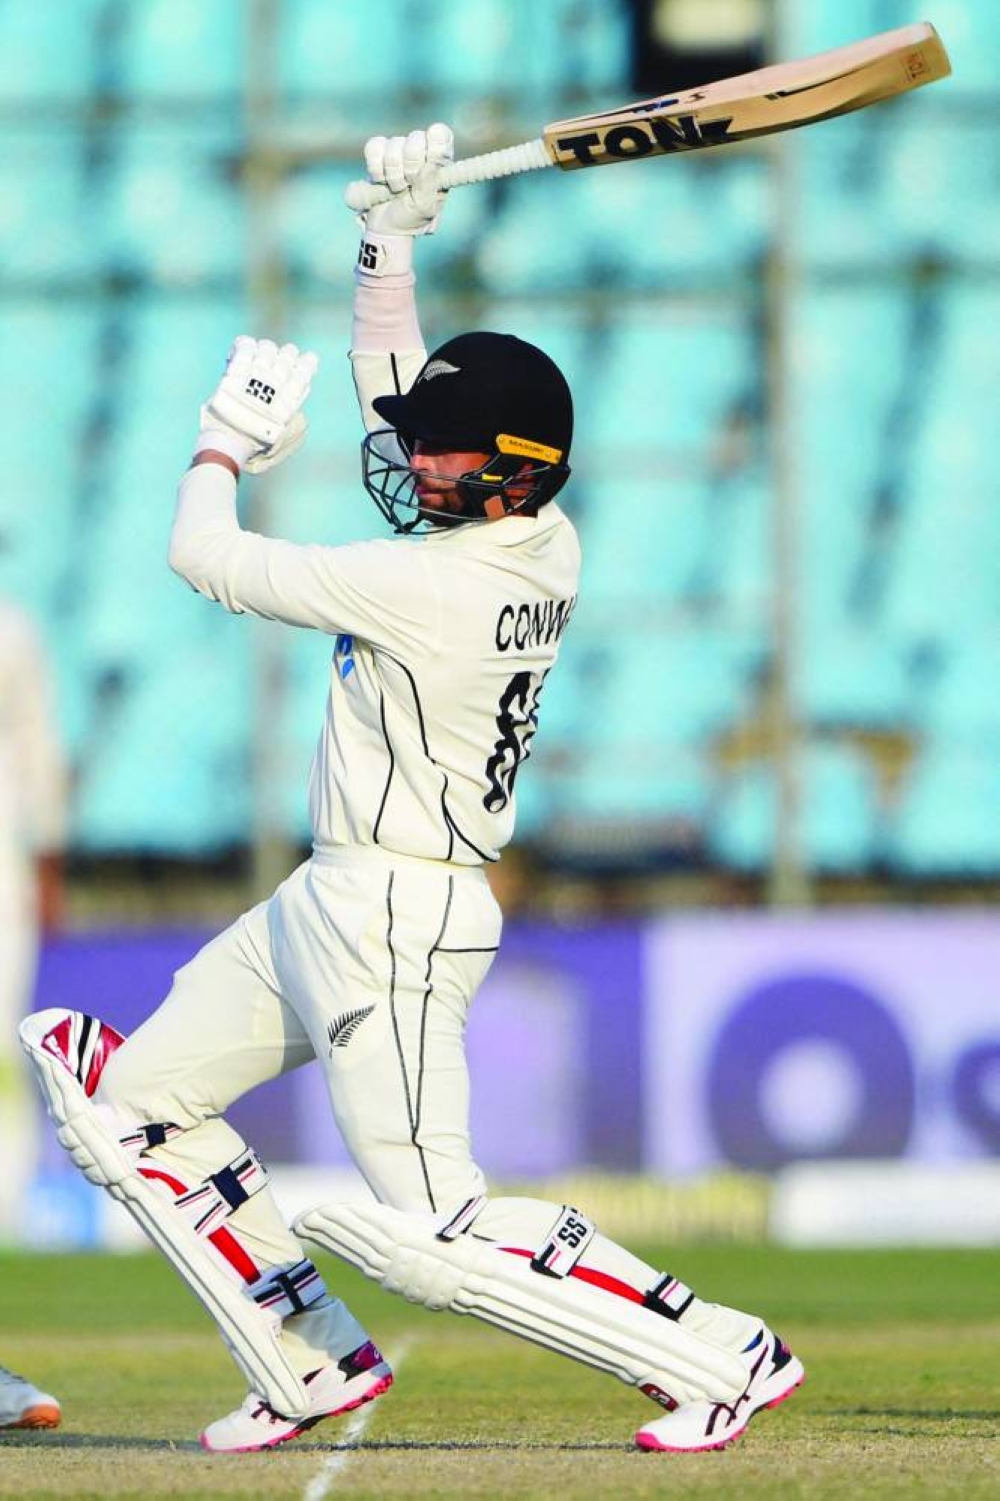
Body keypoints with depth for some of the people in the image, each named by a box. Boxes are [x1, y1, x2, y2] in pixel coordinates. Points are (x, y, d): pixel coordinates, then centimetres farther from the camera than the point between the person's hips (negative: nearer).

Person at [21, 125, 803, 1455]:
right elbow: (389, 391, 18)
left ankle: (722, 1356, -5)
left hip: (393, 919, -10)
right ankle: (311, 1363, 18)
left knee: (435, 1231, -11)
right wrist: (393, 236, 9)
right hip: (332, 900, 10)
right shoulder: (543, 545, 1)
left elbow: (205, 559, -13)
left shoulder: (433, 585, -24)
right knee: (122, 1097, 15)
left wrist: (235, 434, 5)